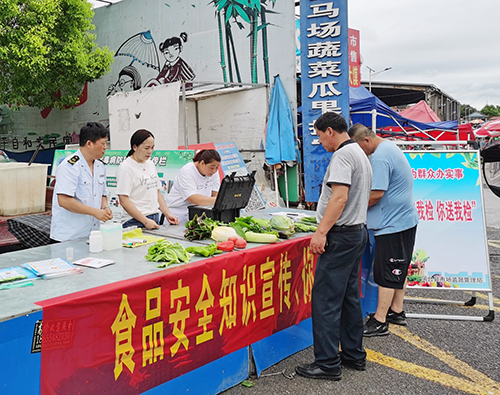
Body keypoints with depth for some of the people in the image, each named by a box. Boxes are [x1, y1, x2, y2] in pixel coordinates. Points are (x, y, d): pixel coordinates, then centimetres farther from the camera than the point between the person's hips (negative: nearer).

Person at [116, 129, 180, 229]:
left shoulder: (151, 165, 14)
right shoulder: (125, 168, -9)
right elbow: (123, 201, -14)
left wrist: (168, 214, 8)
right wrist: (145, 221, -18)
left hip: (155, 219, 6)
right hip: (136, 222, -6)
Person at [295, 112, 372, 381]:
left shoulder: (342, 155, -13)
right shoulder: (360, 153, 19)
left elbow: (340, 197, -24)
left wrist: (321, 232, -25)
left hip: (341, 235, -11)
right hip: (358, 231, 11)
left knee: (325, 299, -6)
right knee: (349, 296, 16)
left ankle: (327, 364, -1)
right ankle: (354, 355, 24)